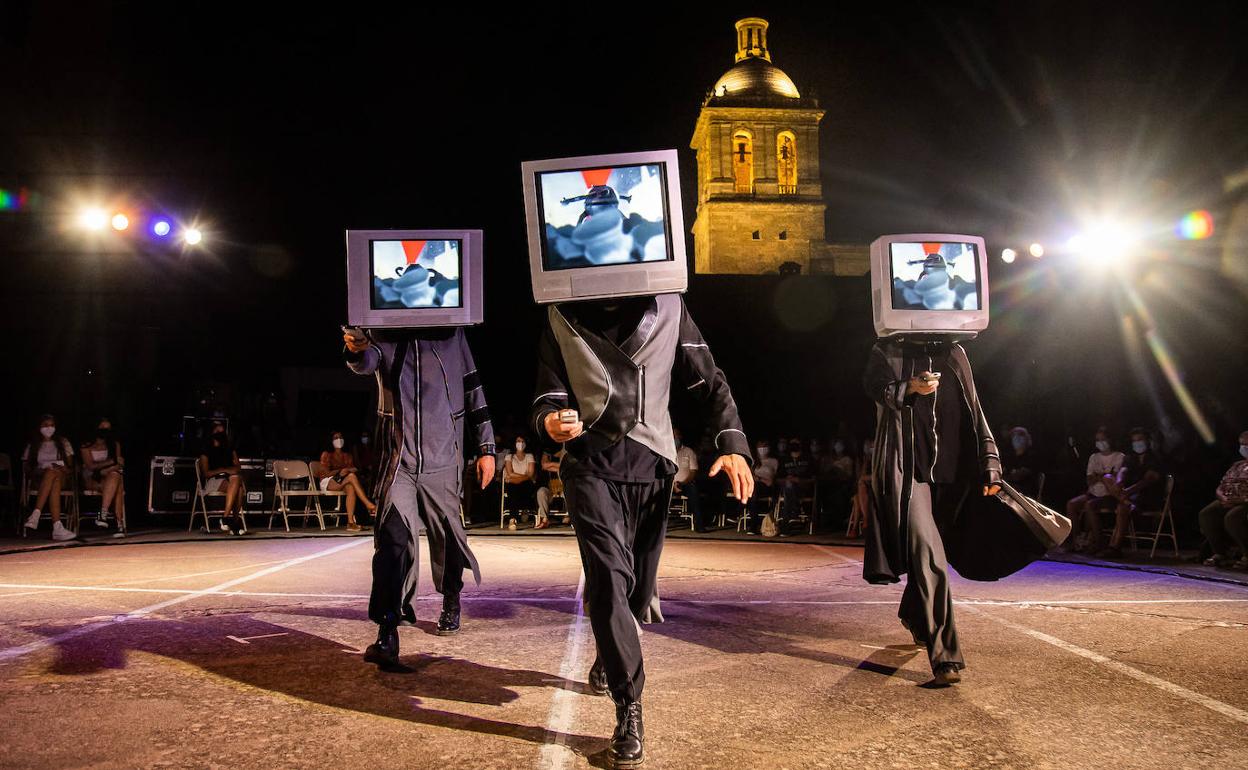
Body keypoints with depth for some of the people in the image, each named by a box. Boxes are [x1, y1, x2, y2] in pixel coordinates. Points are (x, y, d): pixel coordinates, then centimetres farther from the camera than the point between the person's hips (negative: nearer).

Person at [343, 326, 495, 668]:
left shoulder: (450, 334, 6)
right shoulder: (382, 336, 4)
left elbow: (473, 389, 9)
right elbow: (365, 362, -17)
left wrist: (486, 448, 6)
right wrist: (356, 349, -43)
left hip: (443, 460, 1)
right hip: (399, 459, -1)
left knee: (447, 537, 12)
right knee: (392, 537, -14)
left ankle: (451, 603, 36)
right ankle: (387, 633, -12)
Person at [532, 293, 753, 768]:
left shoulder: (667, 307, 3)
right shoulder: (562, 316, 3)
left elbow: (709, 383, 3)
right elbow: (549, 396, 3)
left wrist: (733, 445, -11)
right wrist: (550, 421, -22)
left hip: (652, 462, 2)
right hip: (592, 463, -2)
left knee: (640, 580, 10)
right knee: (609, 576, -16)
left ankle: (608, 657, 41)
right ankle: (629, 710, -9)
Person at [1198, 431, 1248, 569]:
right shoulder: (1237, 465, 25)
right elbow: (1220, 488, 21)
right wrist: (1223, 497, -2)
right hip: (1228, 502, 7)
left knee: (1232, 517, -36)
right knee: (1206, 514, -21)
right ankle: (1221, 553, -13)